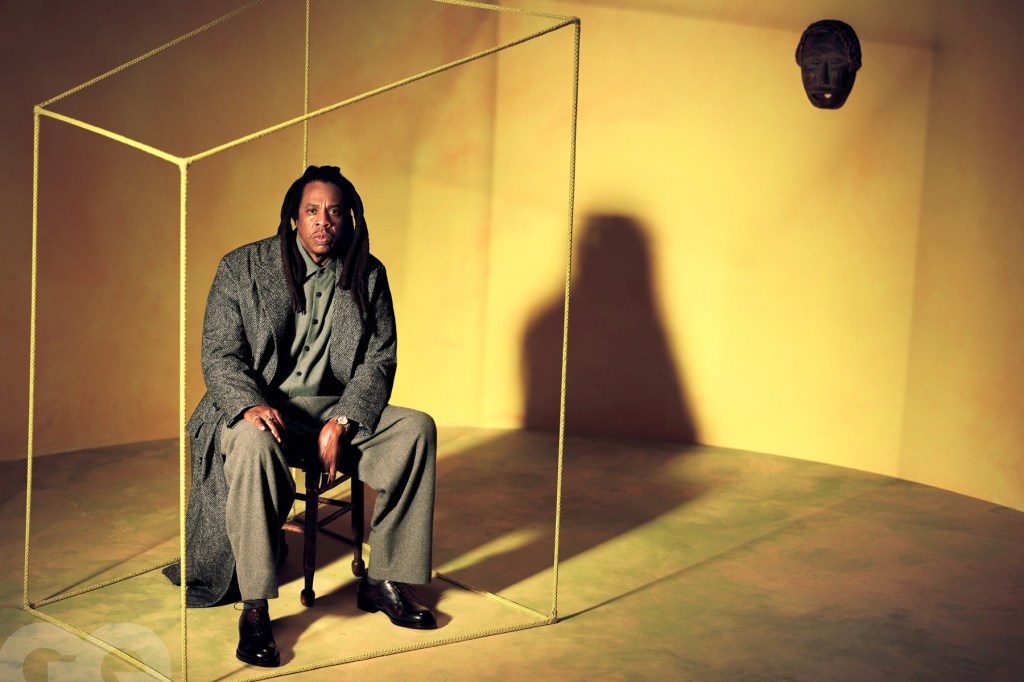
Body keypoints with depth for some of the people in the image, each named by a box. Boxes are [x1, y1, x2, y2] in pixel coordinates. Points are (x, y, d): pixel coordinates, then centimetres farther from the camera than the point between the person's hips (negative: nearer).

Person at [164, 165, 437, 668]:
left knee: (416, 428, -19)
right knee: (253, 442, -37)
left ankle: (383, 581, -8)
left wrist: (342, 423, -17)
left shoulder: (368, 274, 3)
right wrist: (252, 405, -28)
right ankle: (254, 608, -27)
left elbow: (379, 361, 0)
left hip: (336, 409, 3)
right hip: (259, 409, -3)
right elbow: (218, 354, -7)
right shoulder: (242, 267, -3)